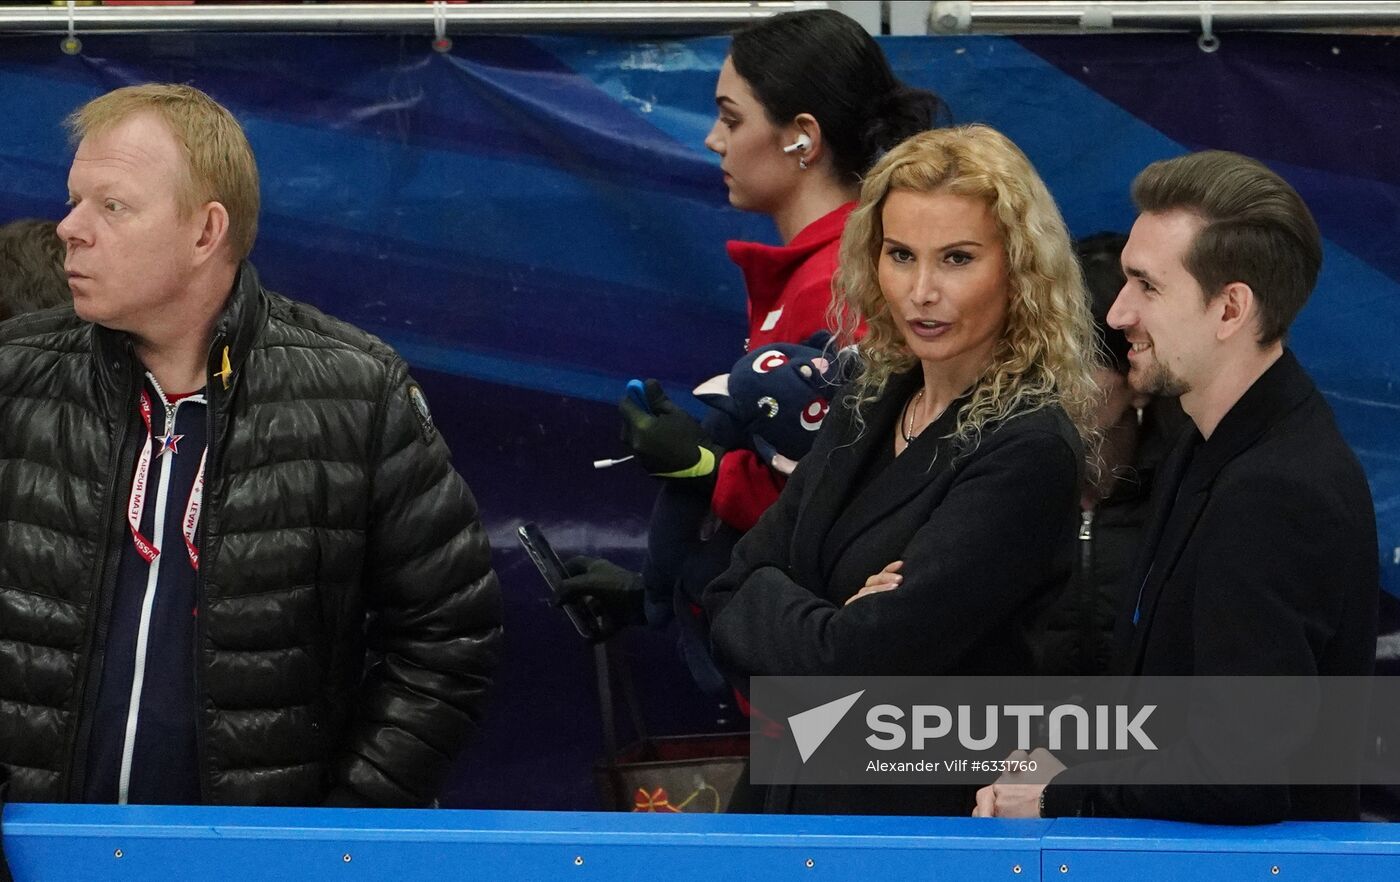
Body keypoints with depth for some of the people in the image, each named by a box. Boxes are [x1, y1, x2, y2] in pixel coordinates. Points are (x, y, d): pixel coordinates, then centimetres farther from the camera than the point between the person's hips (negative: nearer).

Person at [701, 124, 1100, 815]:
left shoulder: (1028, 450, -12)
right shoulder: (866, 409, 11)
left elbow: (859, 660, -16)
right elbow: (727, 606, 7)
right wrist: (834, 622, -9)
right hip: (802, 798, 7)